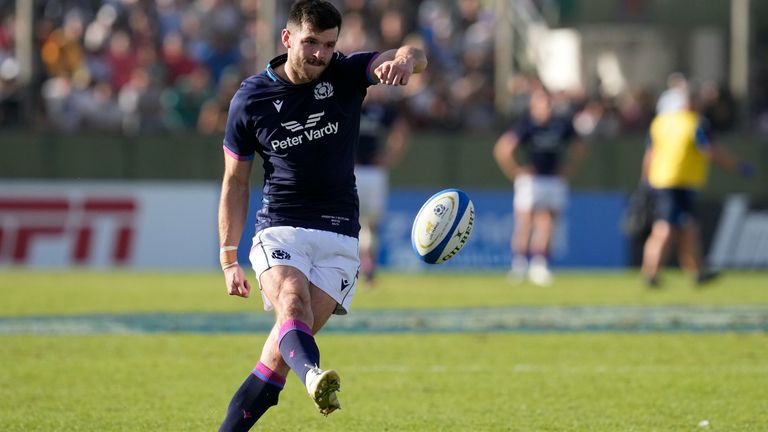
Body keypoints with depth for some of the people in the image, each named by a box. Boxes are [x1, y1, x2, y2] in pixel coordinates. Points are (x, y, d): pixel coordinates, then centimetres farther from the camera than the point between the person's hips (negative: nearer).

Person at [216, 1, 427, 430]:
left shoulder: (347, 75, 1)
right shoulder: (251, 98, 0)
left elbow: (415, 56, -17)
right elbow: (236, 181, 9)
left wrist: (405, 59, -44)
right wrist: (229, 258, 8)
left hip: (339, 236, 1)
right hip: (279, 230, -1)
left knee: (284, 345, -11)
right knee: (293, 309, -30)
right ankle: (314, 378, -59)